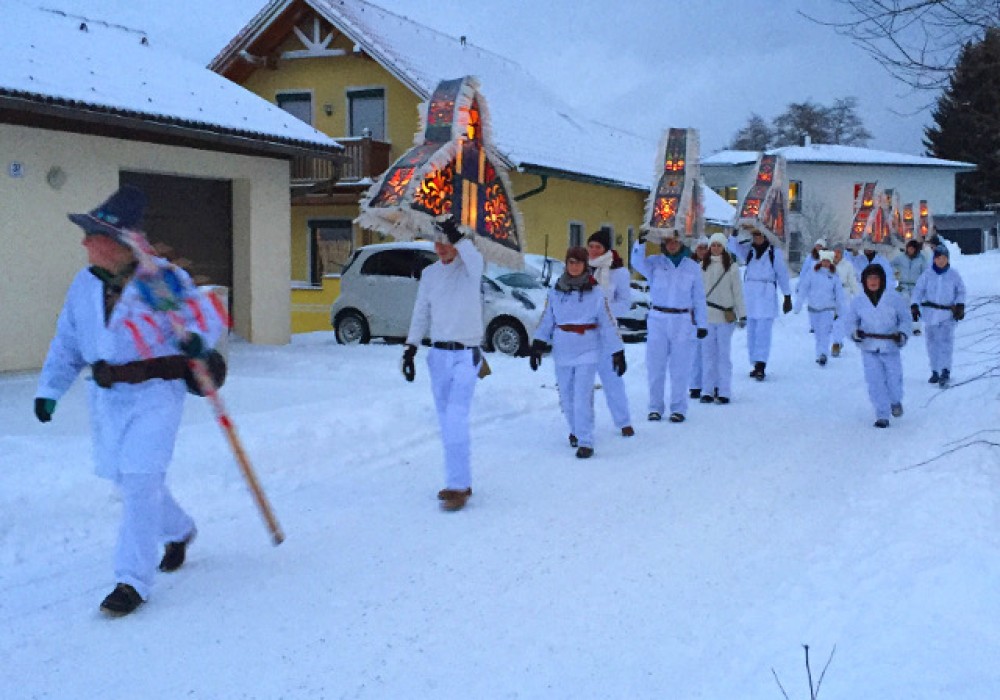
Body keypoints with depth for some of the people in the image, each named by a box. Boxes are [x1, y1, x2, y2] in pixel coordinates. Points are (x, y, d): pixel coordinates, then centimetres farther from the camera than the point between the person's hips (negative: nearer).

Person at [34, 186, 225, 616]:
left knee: (139, 482, -12)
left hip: (155, 391, -6)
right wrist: (49, 388, 8)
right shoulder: (85, 284, 5)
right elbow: (68, 342, 14)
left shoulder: (162, 279, -13)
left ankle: (133, 581, -2)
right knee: (124, 479, 14)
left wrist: (196, 339, -32)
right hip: (106, 395, 6)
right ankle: (178, 531, 42)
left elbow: (208, 318, -10)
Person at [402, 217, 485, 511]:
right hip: (438, 354, 6)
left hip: (466, 356, -6)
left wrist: (456, 238, -45)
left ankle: (458, 486, -14)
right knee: (447, 422, 9)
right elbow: (421, 313, 14)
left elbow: (474, 257, -32)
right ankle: (459, 481, 18)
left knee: (456, 419, -17)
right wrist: (411, 348, 7)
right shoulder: (430, 273, 10)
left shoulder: (470, 267, -6)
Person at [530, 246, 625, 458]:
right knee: (566, 397, 11)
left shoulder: (595, 292, -4)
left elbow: (608, 323, -3)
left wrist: (618, 353, -4)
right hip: (562, 352, 3)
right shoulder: (555, 291, 4)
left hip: (587, 352, -3)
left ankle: (585, 442, -7)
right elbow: (546, 320, 7)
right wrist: (537, 346, 0)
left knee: (582, 397, -13)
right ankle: (575, 430, 34)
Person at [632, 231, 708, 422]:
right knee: (655, 366, 5)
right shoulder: (655, 263, 4)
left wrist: (702, 324, 7)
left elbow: (699, 298, 9)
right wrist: (641, 242, -33)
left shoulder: (693, 267, 7)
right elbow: (637, 263, -18)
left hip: (683, 321, 0)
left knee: (680, 367, 2)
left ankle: (678, 408, 12)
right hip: (657, 319, 0)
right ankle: (655, 407, 16)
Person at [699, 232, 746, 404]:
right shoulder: (702, 266, 6)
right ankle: (708, 391, 10)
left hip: (725, 316, -2)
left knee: (724, 354, 1)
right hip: (706, 315, 2)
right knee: (707, 353, 4)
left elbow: (738, 292, 2)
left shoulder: (732, 266, 0)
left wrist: (742, 314, -1)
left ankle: (724, 392, 5)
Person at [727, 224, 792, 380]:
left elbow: (782, 275, 4)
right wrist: (735, 232, -20)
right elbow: (733, 247, -3)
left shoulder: (774, 253, 2)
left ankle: (761, 366, -16)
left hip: (766, 295, -4)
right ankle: (757, 365, 13)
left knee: (763, 332, -11)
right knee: (751, 331, 6)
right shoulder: (749, 251, 12)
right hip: (749, 295, 4)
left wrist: (787, 297, 2)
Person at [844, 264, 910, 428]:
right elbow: (851, 321, 11)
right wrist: (854, 332, -9)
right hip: (869, 348, 1)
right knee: (875, 382, -3)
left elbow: (904, 318, 7)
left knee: (894, 379, 3)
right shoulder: (858, 301, 1)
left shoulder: (893, 298, -3)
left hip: (890, 347, -1)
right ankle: (882, 415, 6)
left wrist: (902, 333, -8)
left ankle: (896, 401, 37)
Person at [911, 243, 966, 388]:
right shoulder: (927, 274, -1)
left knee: (946, 341, -12)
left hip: (948, 313, -2)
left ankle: (945, 372, -17)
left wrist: (960, 306, -9)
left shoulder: (953, 274, -1)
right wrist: (914, 306, -13)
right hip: (931, 313, 2)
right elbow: (918, 290, -1)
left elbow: (961, 291, 5)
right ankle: (935, 371, 19)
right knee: (932, 343, 8)